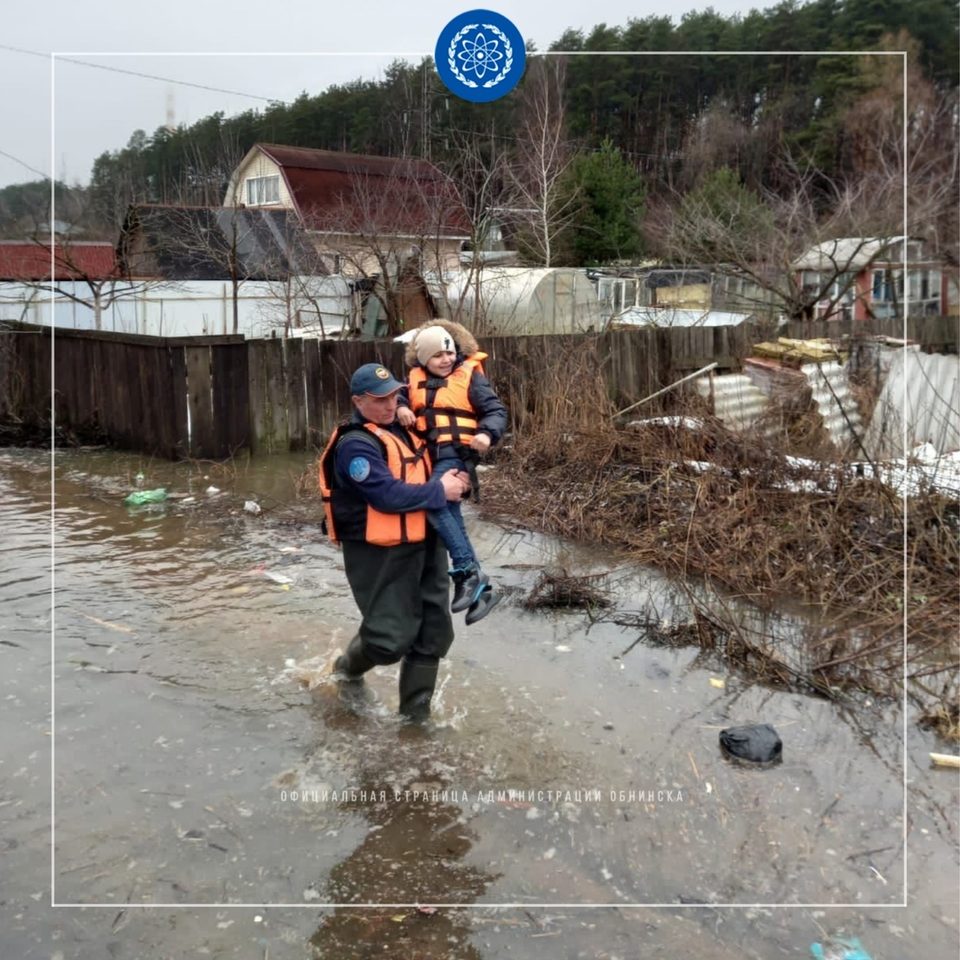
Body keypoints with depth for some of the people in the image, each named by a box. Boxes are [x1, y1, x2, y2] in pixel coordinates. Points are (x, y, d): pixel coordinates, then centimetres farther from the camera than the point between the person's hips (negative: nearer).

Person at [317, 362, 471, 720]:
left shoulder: (400, 428, 10)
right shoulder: (356, 445, -18)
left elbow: (420, 474, 25)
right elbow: (389, 495, -27)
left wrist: (453, 479, 3)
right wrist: (440, 490, -18)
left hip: (422, 546, 9)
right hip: (380, 556, -9)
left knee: (434, 633, 10)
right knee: (391, 639, -3)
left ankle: (416, 711, 24)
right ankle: (348, 668, 30)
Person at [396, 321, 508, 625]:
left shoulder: (470, 376, -2)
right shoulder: (416, 378, 13)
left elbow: (496, 410, -3)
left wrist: (487, 434, -23)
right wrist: (400, 407, -9)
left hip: (457, 454, -6)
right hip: (429, 455, 6)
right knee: (451, 515, 7)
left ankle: (467, 571, -19)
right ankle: (481, 588, 14)